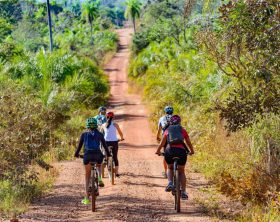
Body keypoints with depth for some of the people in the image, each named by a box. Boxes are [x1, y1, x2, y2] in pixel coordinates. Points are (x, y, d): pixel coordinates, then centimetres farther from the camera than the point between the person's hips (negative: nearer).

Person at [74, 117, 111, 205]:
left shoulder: (84, 134, 10)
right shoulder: (99, 134, 10)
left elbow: (79, 145, 15)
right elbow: (104, 145, 16)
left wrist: (76, 154, 31)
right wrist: (108, 154, 31)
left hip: (87, 155, 0)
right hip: (97, 155, 0)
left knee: (87, 176, 14)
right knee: (99, 165, 37)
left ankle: (87, 198, 7)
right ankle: (99, 179, 5)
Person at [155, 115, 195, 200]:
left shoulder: (167, 131, 19)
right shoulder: (183, 130, 19)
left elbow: (162, 143, 25)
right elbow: (189, 143, 27)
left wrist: (158, 151, 43)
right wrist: (191, 151, 46)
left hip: (170, 151, 0)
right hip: (181, 151, 0)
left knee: (170, 168, 27)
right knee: (181, 171, 19)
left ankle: (170, 183, 0)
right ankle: (183, 192, 10)